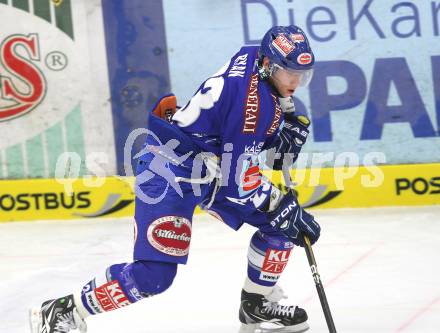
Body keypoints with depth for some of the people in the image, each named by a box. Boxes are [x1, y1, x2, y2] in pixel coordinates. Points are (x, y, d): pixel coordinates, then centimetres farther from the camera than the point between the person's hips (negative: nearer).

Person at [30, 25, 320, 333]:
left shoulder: (271, 84, 0)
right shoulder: (244, 94, -28)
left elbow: (263, 153, 11)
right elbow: (238, 177, -26)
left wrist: (291, 133, -9)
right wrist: (286, 209, -21)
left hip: (216, 167, 10)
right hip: (171, 172, -10)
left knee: (279, 224, 2)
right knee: (154, 275, -15)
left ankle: (257, 306, 19)